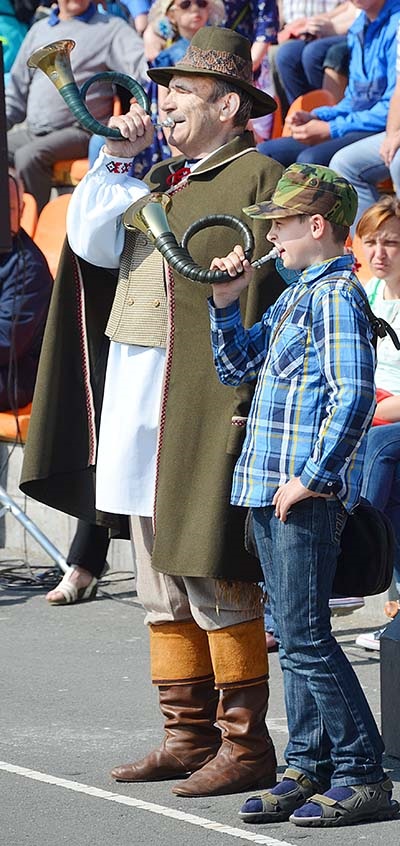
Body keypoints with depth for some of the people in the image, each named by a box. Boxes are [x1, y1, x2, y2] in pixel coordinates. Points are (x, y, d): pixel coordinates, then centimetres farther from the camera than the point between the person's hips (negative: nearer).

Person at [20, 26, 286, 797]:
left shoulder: (258, 177, -7)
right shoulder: (161, 178, 18)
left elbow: (271, 300, -13)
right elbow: (92, 243, 7)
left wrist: (249, 406, -18)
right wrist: (118, 160, 1)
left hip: (204, 404, -8)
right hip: (135, 400, 8)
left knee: (215, 578, -7)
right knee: (163, 585, 10)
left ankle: (245, 744, -1)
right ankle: (189, 736, 16)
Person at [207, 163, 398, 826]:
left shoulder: (336, 293, -11)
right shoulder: (295, 297, 18)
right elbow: (237, 367, 27)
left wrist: (312, 478, -20)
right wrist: (226, 303, 13)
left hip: (307, 496, -10)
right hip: (270, 494, 10)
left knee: (305, 638, -9)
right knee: (295, 639, 12)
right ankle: (308, 770, 17)